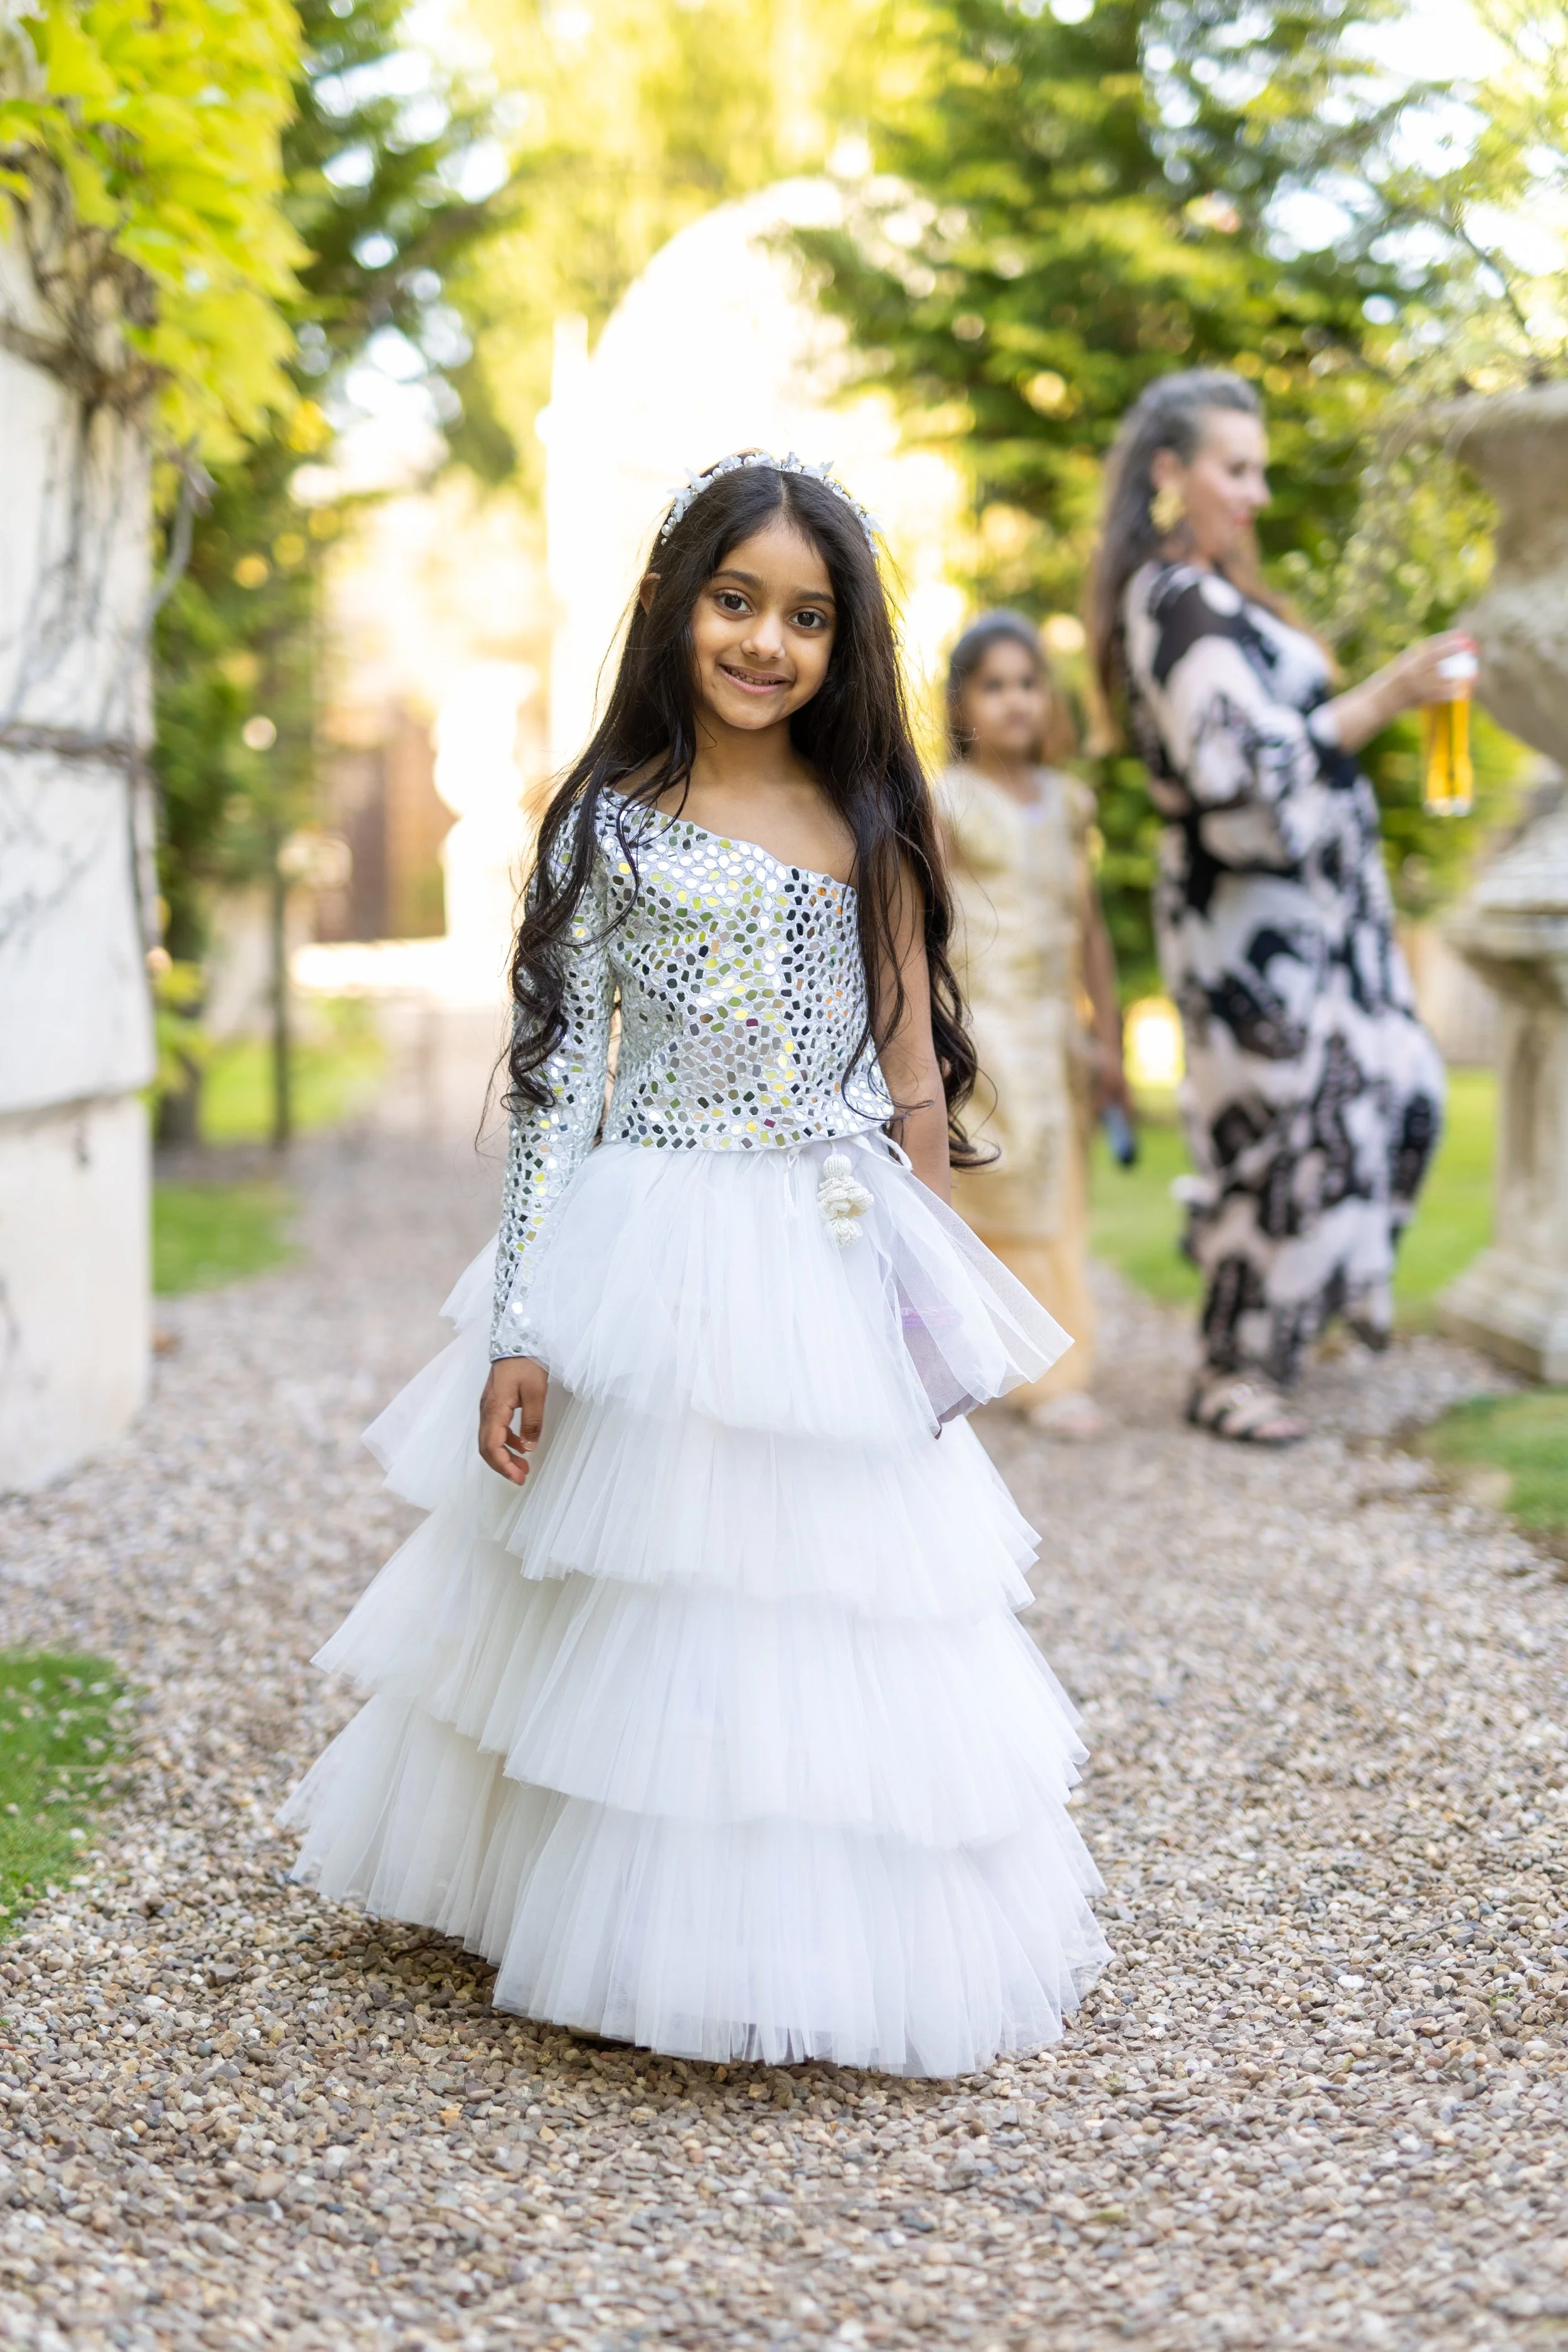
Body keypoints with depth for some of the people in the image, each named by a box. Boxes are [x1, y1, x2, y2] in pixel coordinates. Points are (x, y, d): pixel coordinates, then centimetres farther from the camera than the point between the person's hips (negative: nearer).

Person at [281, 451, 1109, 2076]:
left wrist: (933, 1310, 3)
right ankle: (643, 1930, 25)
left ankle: (864, 1945, 25)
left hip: (838, 1285, 2)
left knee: (840, 1616, 7)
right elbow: (556, 1081, -2)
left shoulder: (871, 828, 6)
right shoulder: (612, 823, 0)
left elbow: (916, 1084, 7)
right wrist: (520, 1327, -7)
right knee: (643, 1614, 6)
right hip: (653, 1268, -2)